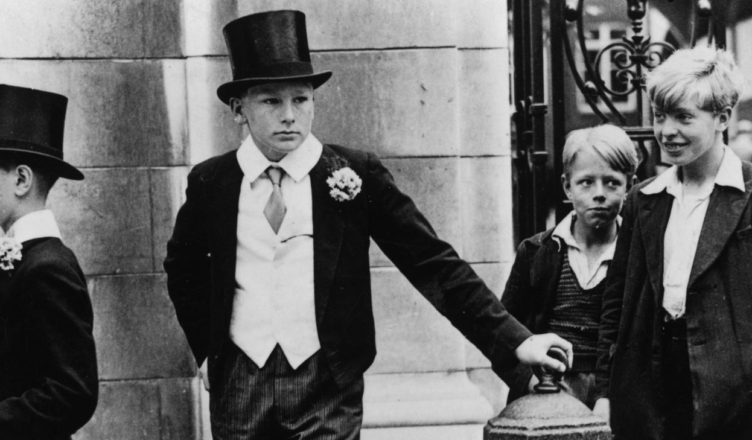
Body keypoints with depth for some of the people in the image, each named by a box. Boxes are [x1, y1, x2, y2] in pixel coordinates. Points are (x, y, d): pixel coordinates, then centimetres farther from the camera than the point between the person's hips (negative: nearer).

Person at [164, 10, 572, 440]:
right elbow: (184, 272, 20)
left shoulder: (354, 174, -3)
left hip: (327, 385, -2)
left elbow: (432, 262, -3)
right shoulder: (209, 182, 3)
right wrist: (209, 346, 10)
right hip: (239, 383, 2)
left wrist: (513, 340, -8)